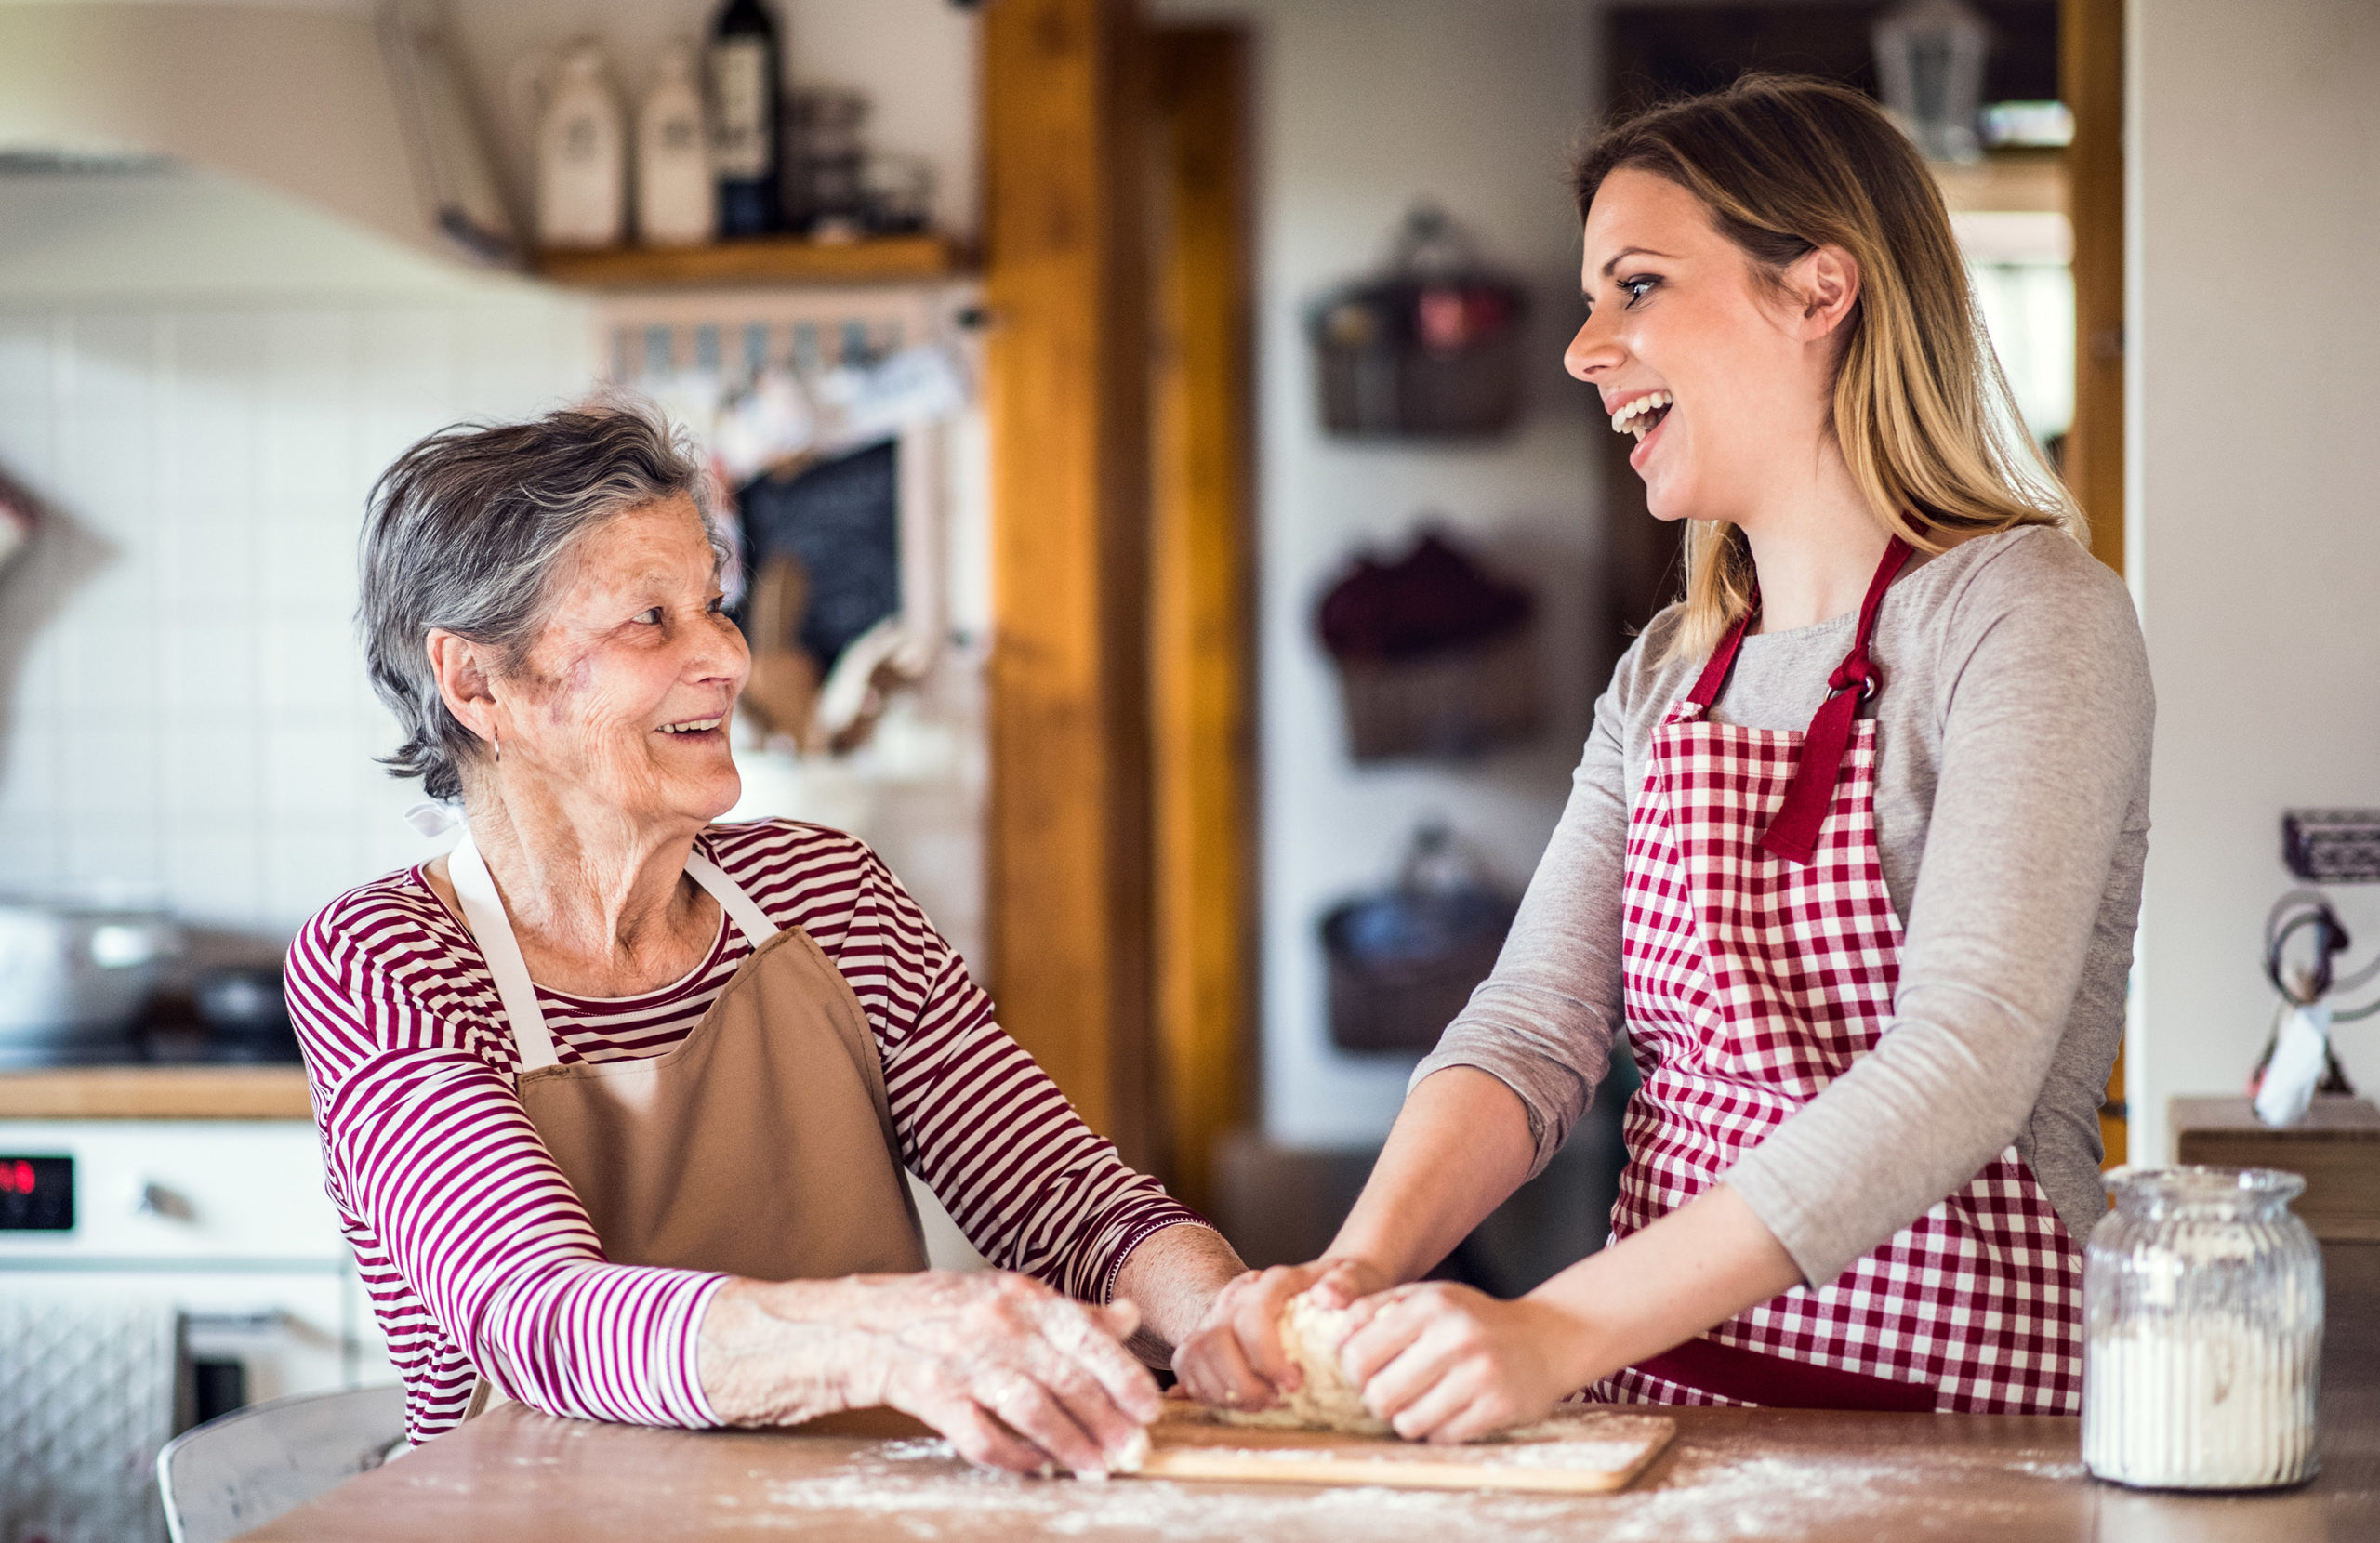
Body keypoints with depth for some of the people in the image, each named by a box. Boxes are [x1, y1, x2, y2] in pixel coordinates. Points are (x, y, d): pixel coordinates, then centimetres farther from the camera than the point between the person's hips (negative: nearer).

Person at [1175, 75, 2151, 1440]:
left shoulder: (2026, 620, -8)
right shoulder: (1667, 675, 15)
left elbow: (1961, 1069, -20)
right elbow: (1536, 1025, 5)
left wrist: (1562, 1329, -28)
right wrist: (1361, 1265, -15)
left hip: (1944, 1414, -5)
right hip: (1659, 1399, 5)